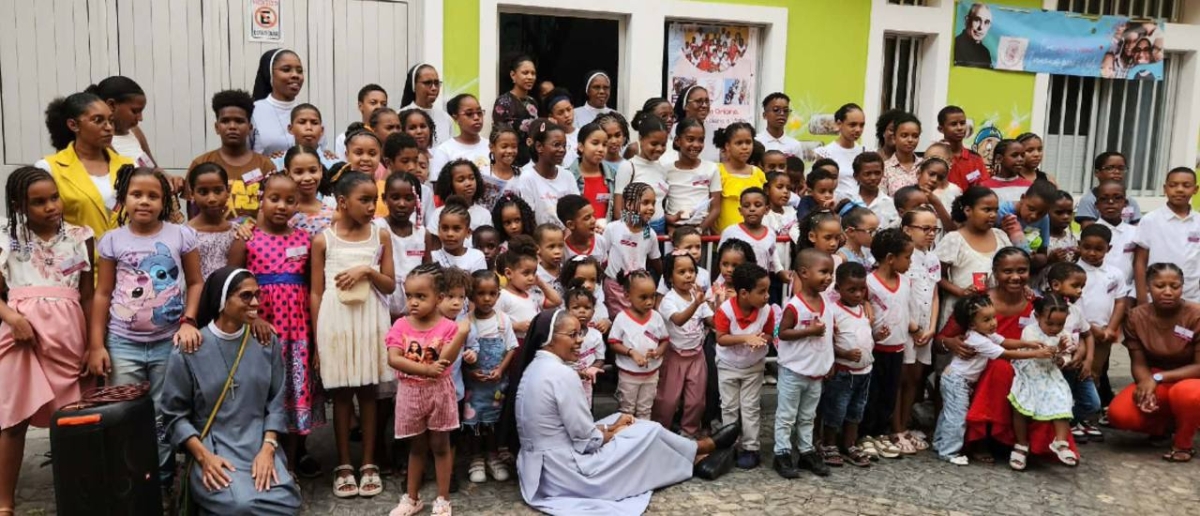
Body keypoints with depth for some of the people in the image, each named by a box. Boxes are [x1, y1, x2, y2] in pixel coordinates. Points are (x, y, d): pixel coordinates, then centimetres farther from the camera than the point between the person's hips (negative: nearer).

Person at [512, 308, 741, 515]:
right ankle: (704, 446, 31)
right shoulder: (562, 374, -23)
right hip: (566, 471, -9)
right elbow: (587, 441, -18)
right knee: (650, 431, 5)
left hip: (541, 468, 9)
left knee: (620, 420, 18)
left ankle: (693, 456, 26)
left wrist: (610, 426, 7)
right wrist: (614, 431, 1)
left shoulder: (535, 367, 6)